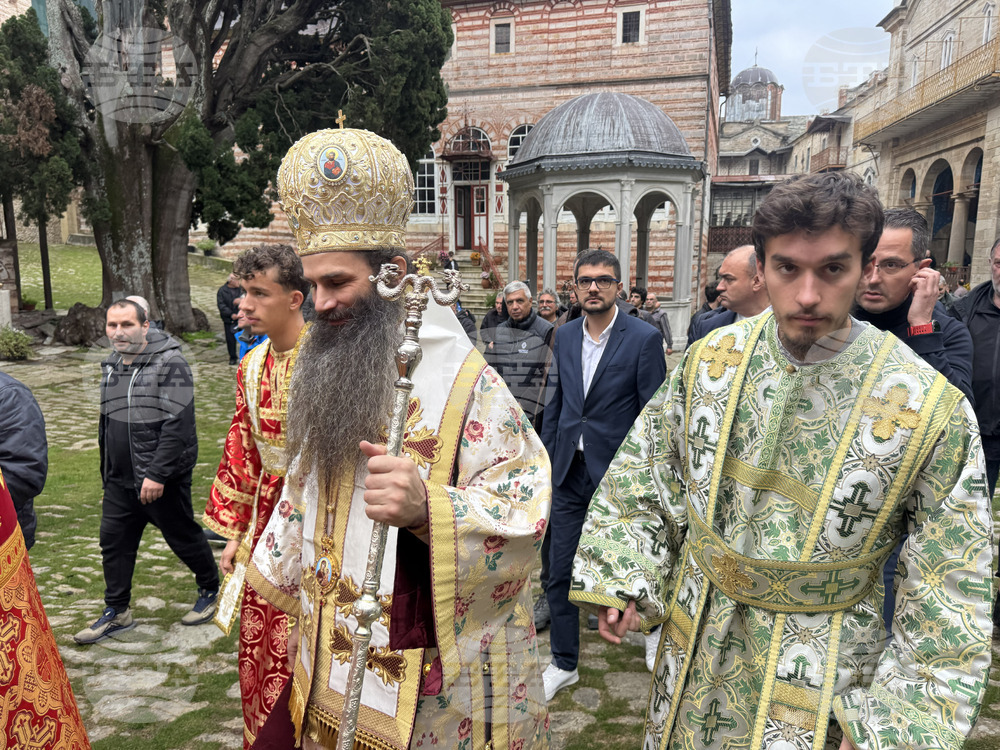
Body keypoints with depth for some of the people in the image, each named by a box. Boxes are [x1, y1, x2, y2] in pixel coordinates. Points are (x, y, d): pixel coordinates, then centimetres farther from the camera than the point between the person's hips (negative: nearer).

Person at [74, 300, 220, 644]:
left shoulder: (169, 363, -16)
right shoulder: (111, 365, 9)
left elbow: (178, 424, -22)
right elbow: (107, 421, 19)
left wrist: (156, 474, -24)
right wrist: (106, 471, 20)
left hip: (163, 477, -7)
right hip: (120, 478, 7)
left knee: (184, 537, 7)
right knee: (114, 541, 12)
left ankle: (210, 589, 30)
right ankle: (117, 612, 27)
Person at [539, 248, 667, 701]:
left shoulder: (644, 339, -9)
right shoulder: (564, 337, 7)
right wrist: (545, 463, 10)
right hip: (569, 474, 5)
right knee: (560, 574, 9)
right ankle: (564, 664, 27)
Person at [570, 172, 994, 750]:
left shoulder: (935, 410, -18)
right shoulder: (710, 359, -9)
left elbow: (948, 596, -11)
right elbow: (645, 476, 2)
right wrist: (624, 581, -3)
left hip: (820, 676, -2)